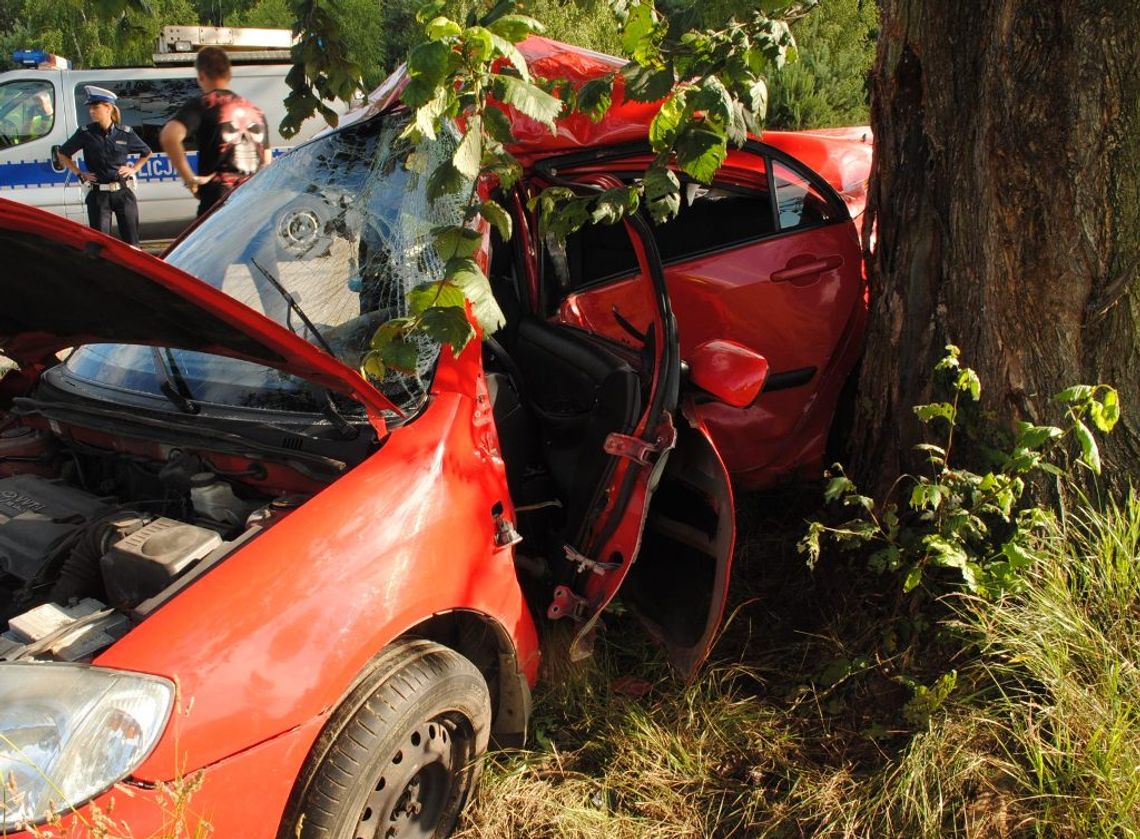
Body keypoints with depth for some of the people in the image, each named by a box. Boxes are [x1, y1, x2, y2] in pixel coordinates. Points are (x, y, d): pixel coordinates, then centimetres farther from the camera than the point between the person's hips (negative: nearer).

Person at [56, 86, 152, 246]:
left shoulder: (125, 133, 1)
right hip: (98, 195, -1)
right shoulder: (86, 133, -1)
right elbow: (63, 154, 12)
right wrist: (80, 174, 3)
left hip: (123, 192, 1)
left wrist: (134, 169, 6)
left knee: (131, 242, 5)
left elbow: (146, 152, 18)